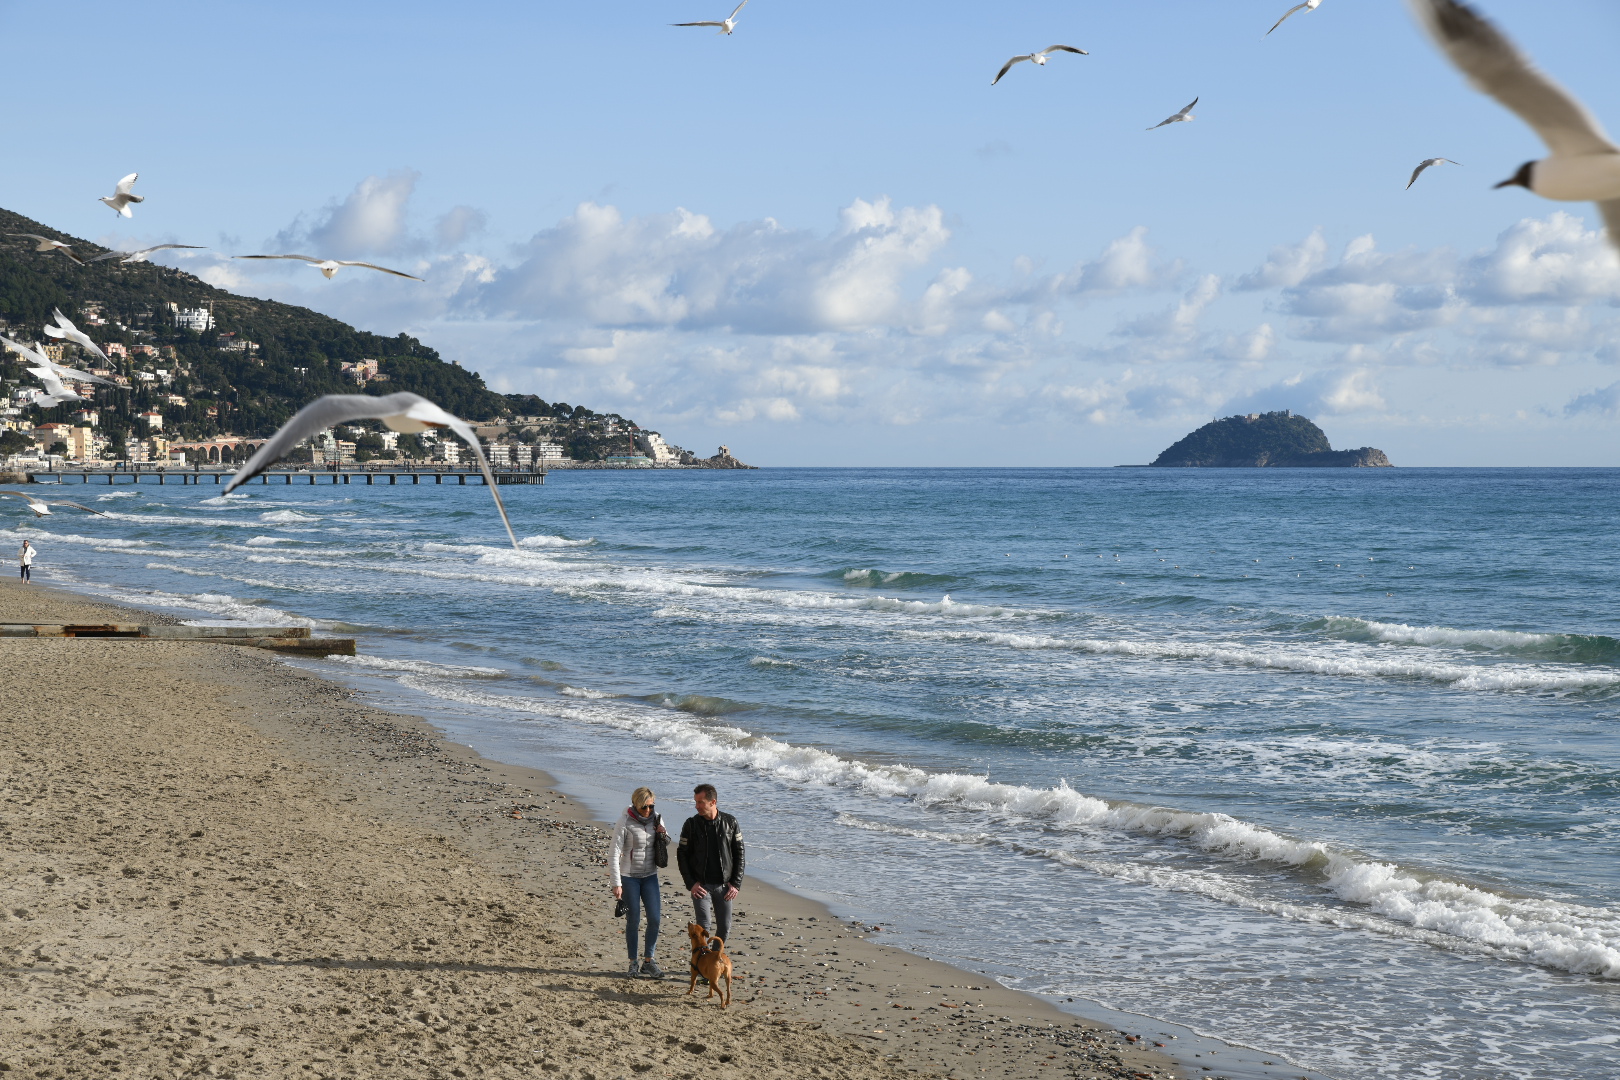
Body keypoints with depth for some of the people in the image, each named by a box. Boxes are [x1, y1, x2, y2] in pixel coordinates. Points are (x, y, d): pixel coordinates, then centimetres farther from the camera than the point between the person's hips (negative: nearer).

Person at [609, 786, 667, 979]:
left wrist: (663, 836, -8)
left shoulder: (656, 819, 1)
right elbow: (614, 854, -15)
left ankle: (648, 961, 10)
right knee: (633, 920, -1)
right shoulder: (625, 822, -15)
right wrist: (616, 884, -19)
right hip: (629, 876, -4)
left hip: (650, 875, 4)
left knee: (655, 918, -3)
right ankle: (634, 963, 12)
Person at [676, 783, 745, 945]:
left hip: (724, 885, 2)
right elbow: (682, 855, 2)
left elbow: (739, 854, 4)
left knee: (725, 928, 6)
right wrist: (691, 883, -7)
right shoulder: (691, 824, -3)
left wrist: (736, 883, -2)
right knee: (704, 926, -11)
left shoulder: (730, 822, -2)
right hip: (701, 885, -2)